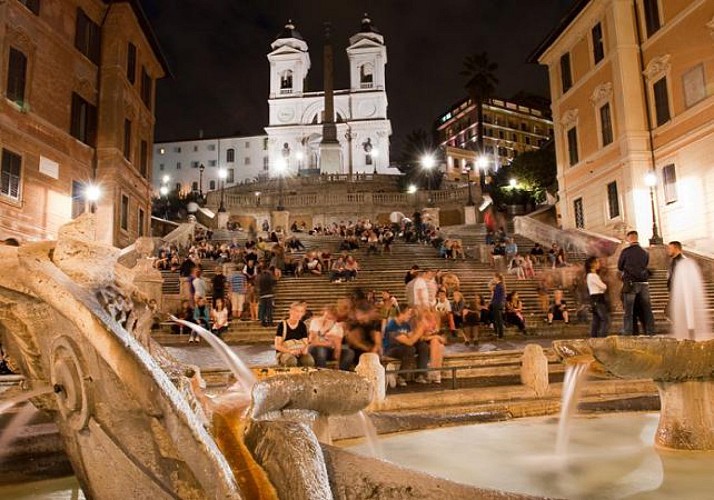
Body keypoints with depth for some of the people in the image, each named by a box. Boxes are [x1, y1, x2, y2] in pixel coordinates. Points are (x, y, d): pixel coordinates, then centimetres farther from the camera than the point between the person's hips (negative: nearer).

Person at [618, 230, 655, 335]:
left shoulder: (625, 251, -6)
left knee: (628, 311, 1)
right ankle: (650, 332, 12)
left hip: (630, 284, -3)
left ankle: (627, 333, -1)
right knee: (647, 310, 9)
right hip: (644, 284, 4)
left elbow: (619, 267, 4)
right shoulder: (645, 252, 6)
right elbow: (645, 266, 15)